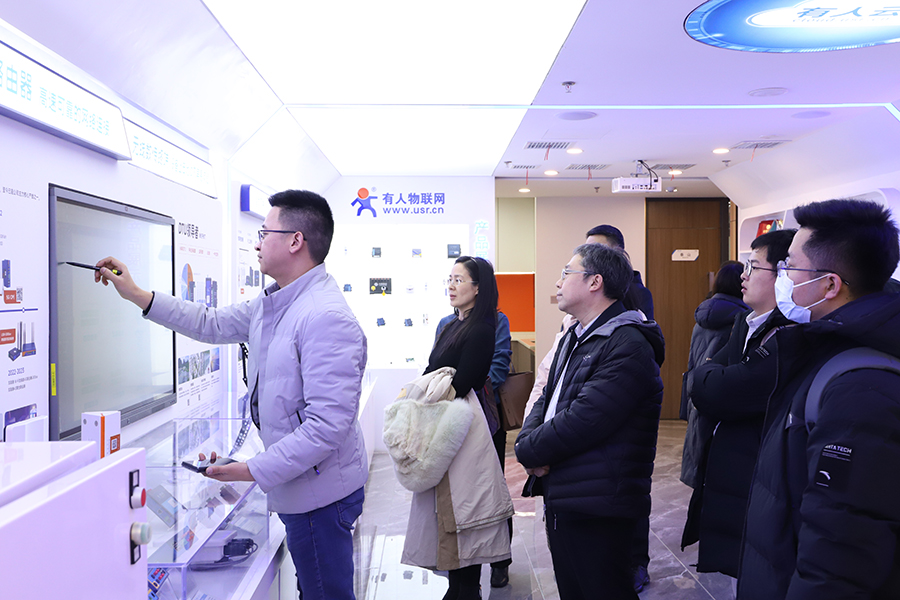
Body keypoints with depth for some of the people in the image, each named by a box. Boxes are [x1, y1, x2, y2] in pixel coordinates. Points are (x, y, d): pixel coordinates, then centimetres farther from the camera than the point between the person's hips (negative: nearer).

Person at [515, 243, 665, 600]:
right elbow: (547, 399, 14)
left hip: (598, 510, -9)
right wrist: (529, 442, -6)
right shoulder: (574, 337, 15)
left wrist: (528, 451, -12)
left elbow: (583, 420, -25)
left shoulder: (628, 344, -18)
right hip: (559, 499, 9)